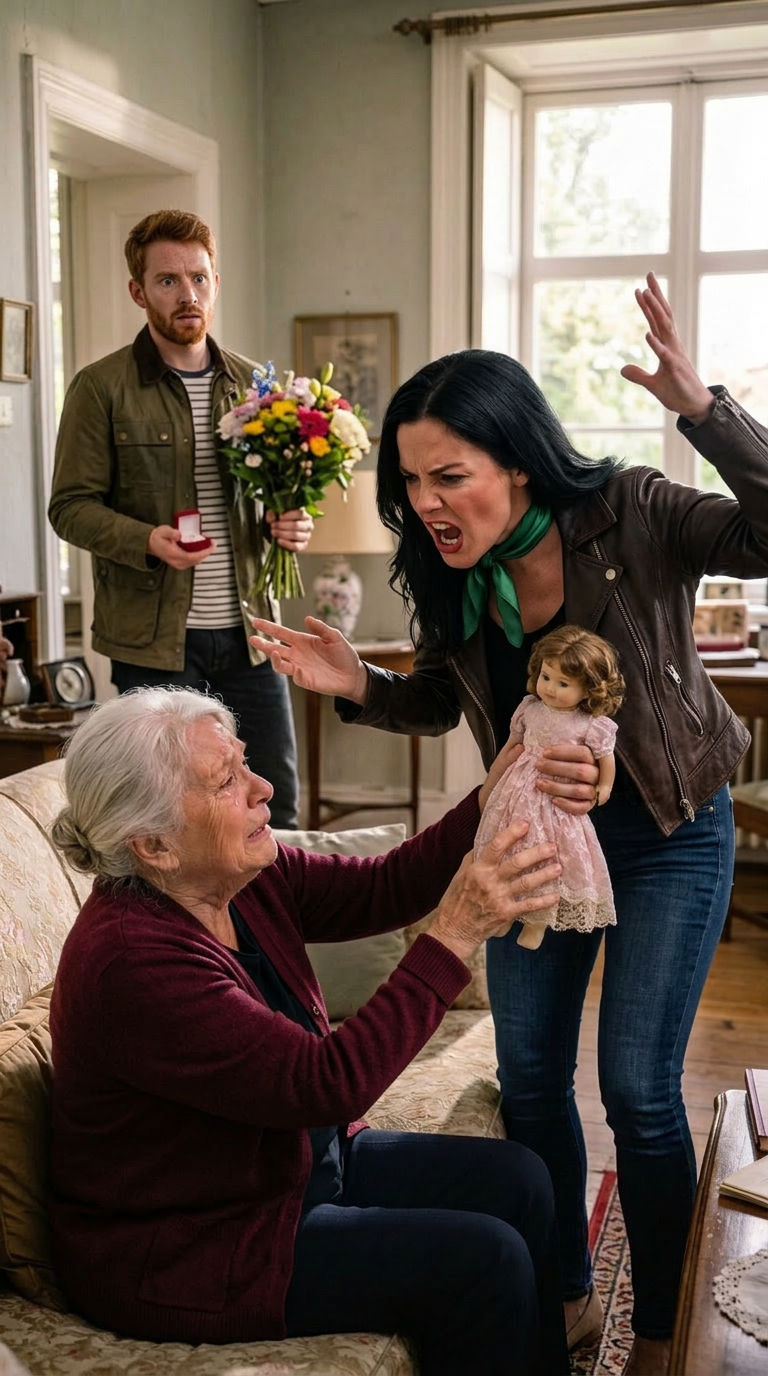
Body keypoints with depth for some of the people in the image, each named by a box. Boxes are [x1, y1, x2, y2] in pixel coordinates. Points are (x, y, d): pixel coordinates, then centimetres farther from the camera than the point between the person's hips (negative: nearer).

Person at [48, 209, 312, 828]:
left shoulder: (252, 384, 12)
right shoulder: (102, 388, -3)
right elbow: (72, 506, -4)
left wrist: (290, 525, -1)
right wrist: (148, 541, -22)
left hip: (247, 631, 4)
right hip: (153, 638, -4)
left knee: (277, 811, 9)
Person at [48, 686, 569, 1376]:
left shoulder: (244, 879, -5)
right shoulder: (130, 960, -32)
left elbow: (383, 888, -5)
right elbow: (329, 1083, -34)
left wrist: (490, 801, -21)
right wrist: (454, 935, -35)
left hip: (293, 1157, 9)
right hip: (183, 1251, -9)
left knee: (516, 1181, 7)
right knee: (485, 1261, -14)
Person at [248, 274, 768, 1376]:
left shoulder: (631, 517, -24)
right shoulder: (450, 576, -9)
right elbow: (438, 704, 5)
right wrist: (357, 685, -15)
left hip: (667, 837, -5)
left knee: (637, 1090, 0)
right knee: (530, 1080, 11)